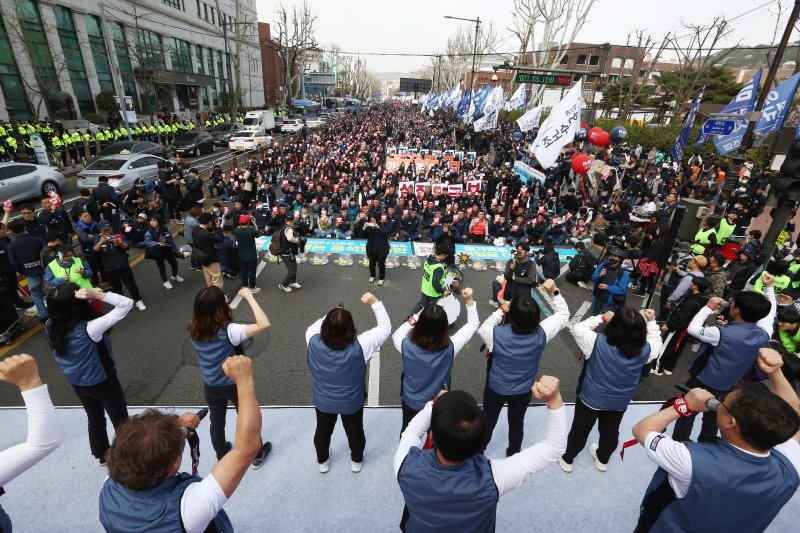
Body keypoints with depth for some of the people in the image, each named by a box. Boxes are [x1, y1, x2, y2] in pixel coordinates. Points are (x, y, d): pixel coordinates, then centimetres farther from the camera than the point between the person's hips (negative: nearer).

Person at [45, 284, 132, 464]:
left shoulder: (50, 326, -16)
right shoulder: (89, 328, -34)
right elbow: (126, 303, -39)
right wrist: (98, 295, -37)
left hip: (77, 384, 6)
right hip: (103, 382, -6)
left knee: (95, 419, 28)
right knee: (121, 421, 16)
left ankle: (102, 455, 47)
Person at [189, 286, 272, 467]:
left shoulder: (194, 331, -16)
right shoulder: (228, 331, -33)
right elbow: (264, 324, -41)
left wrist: (215, 303, -4)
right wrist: (249, 297, -35)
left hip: (211, 387, 5)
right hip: (236, 384, -4)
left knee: (216, 422, 28)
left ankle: (222, 456, 51)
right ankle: (257, 456, 40)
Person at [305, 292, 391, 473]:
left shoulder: (314, 343, -29)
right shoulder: (359, 346, -35)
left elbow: (312, 328, -4)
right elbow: (385, 327, -24)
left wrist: (331, 317, -6)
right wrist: (375, 302, -21)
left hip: (323, 402, 2)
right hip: (352, 403, -1)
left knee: (323, 431, 30)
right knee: (355, 431, 27)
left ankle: (322, 462, 55)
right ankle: (356, 461, 53)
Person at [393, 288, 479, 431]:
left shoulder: (407, 346, -32)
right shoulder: (450, 347, -31)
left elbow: (396, 335, -7)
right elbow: (473, 324, -17)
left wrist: (415, 318, -15)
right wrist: (469, 300, -21)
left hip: (411, 401, 0)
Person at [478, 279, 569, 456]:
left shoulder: (497, 334, -34)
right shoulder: (541, 334, -29)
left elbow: (482, 330, -10)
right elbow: (563, 314, -12)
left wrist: (501, 310, -16)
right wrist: (554, 292, -19)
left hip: (496, 389, -1)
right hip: (523, 391, 2)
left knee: (488, 421, 24)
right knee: (517, 422, 28)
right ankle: (513, 454, 53)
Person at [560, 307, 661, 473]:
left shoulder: (598, 342, -33)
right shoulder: (645, 350, -21)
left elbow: (577, 328, -17)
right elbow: (656, 342, 1)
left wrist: (602, 317, -15)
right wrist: (651, 321, -1)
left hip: (591, 399, -3)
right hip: (619, 403, 3)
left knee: (580, 430, 20)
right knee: (610, 431, 28)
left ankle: (567, 459, 41)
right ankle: (602, 460, 54)